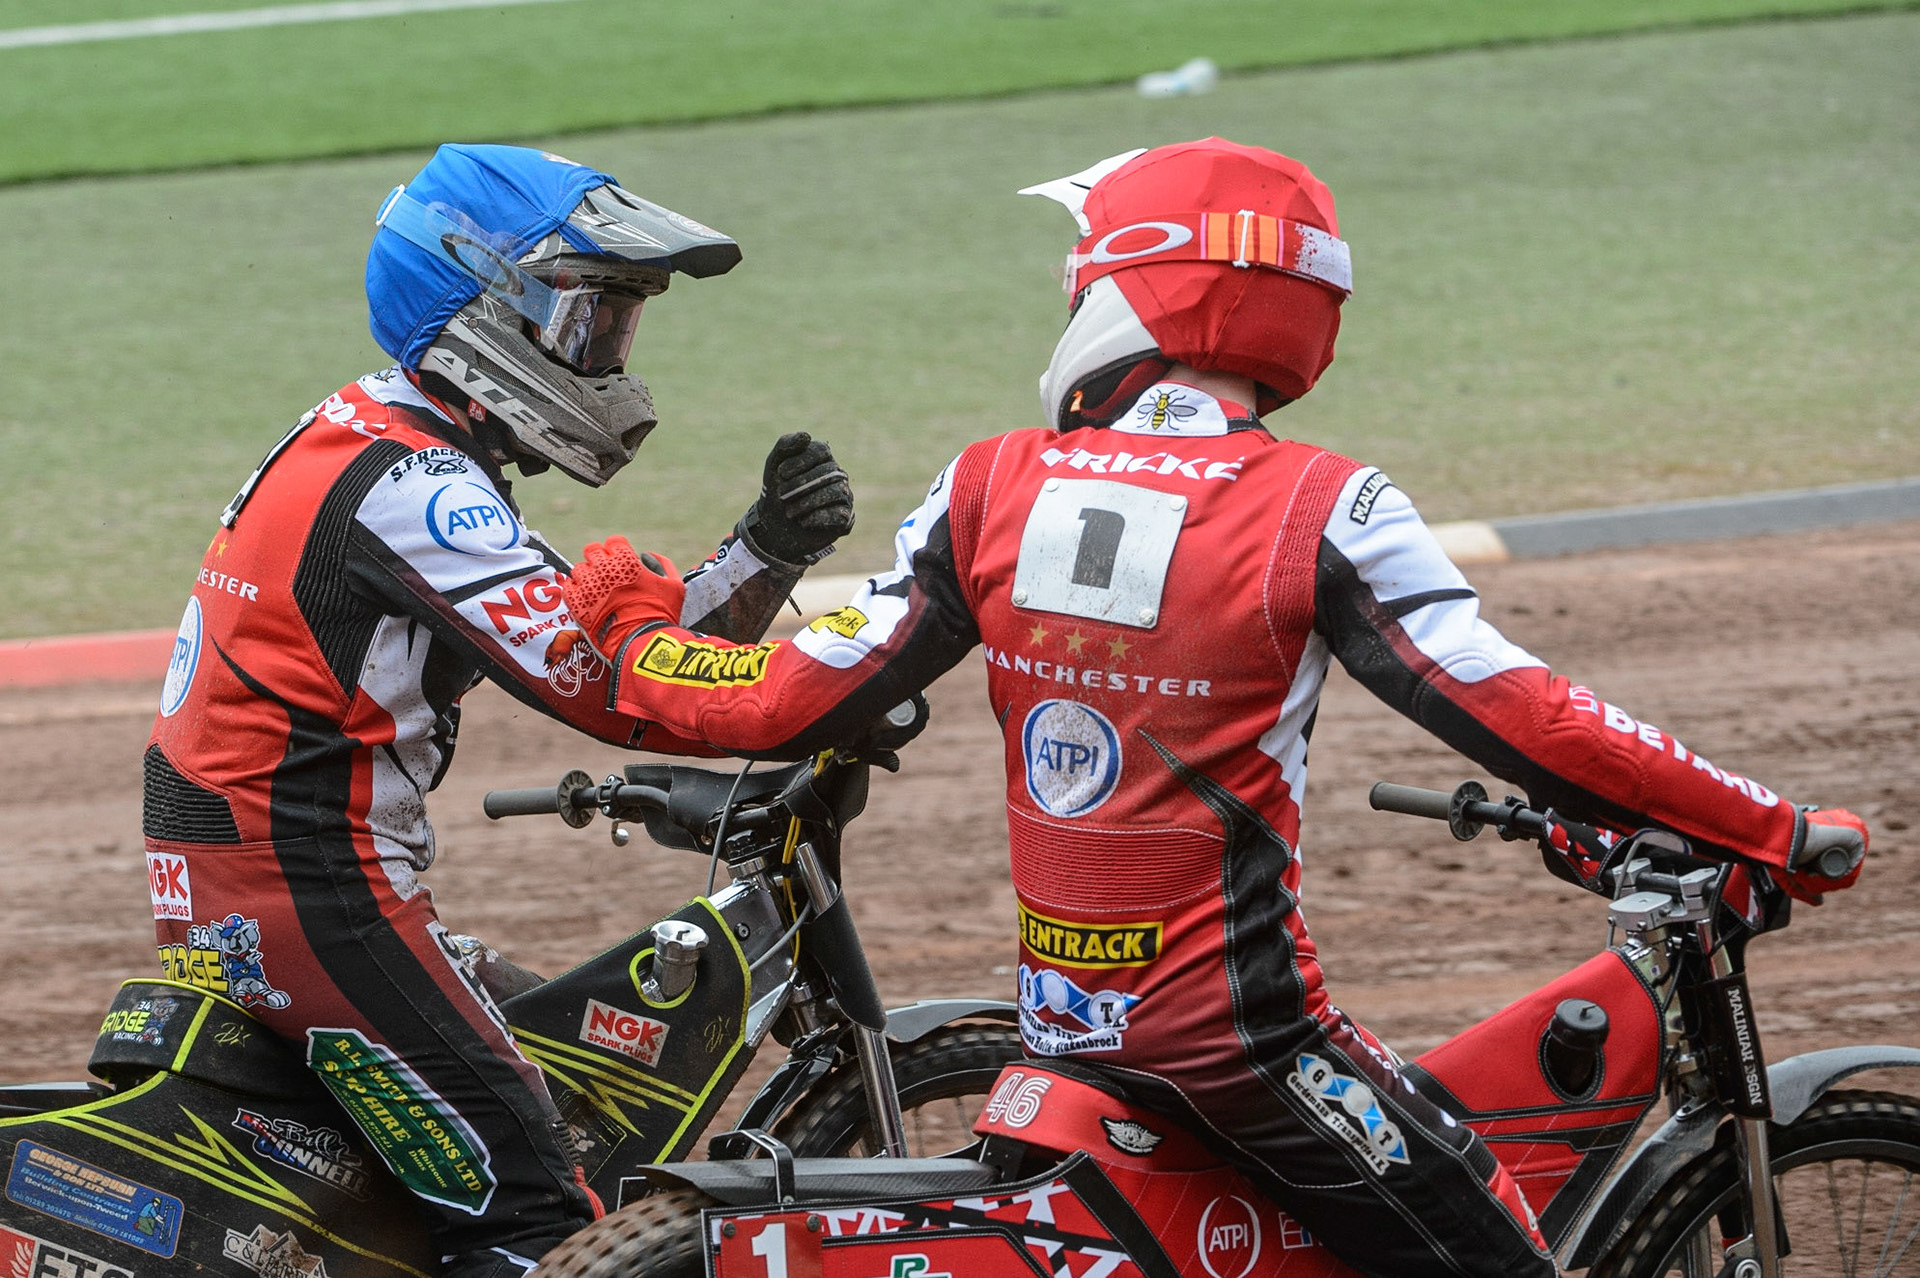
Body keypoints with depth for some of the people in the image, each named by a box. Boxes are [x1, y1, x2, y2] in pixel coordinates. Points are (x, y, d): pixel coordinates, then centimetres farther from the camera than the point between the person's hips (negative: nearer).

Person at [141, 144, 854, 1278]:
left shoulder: (370, 446, 15)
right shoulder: (407, 484, -17)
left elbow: (615, 651, 13)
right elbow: (619, 692, -22)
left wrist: (767, 551, 0)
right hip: (312, 889, -11)